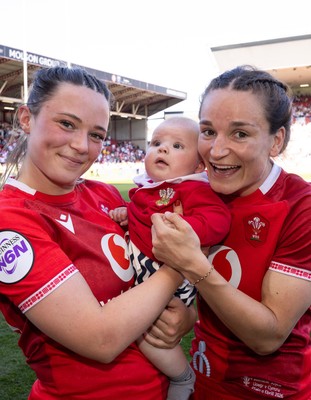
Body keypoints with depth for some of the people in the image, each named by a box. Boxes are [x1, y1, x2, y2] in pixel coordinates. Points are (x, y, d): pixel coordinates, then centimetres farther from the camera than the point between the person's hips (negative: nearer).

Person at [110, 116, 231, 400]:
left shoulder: (193, 189, -19)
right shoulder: (146, 187, 8)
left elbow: (216, 220, -32)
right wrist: (126, 213, 7)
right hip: (140, 270, 10)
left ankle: (183, 377, 12)